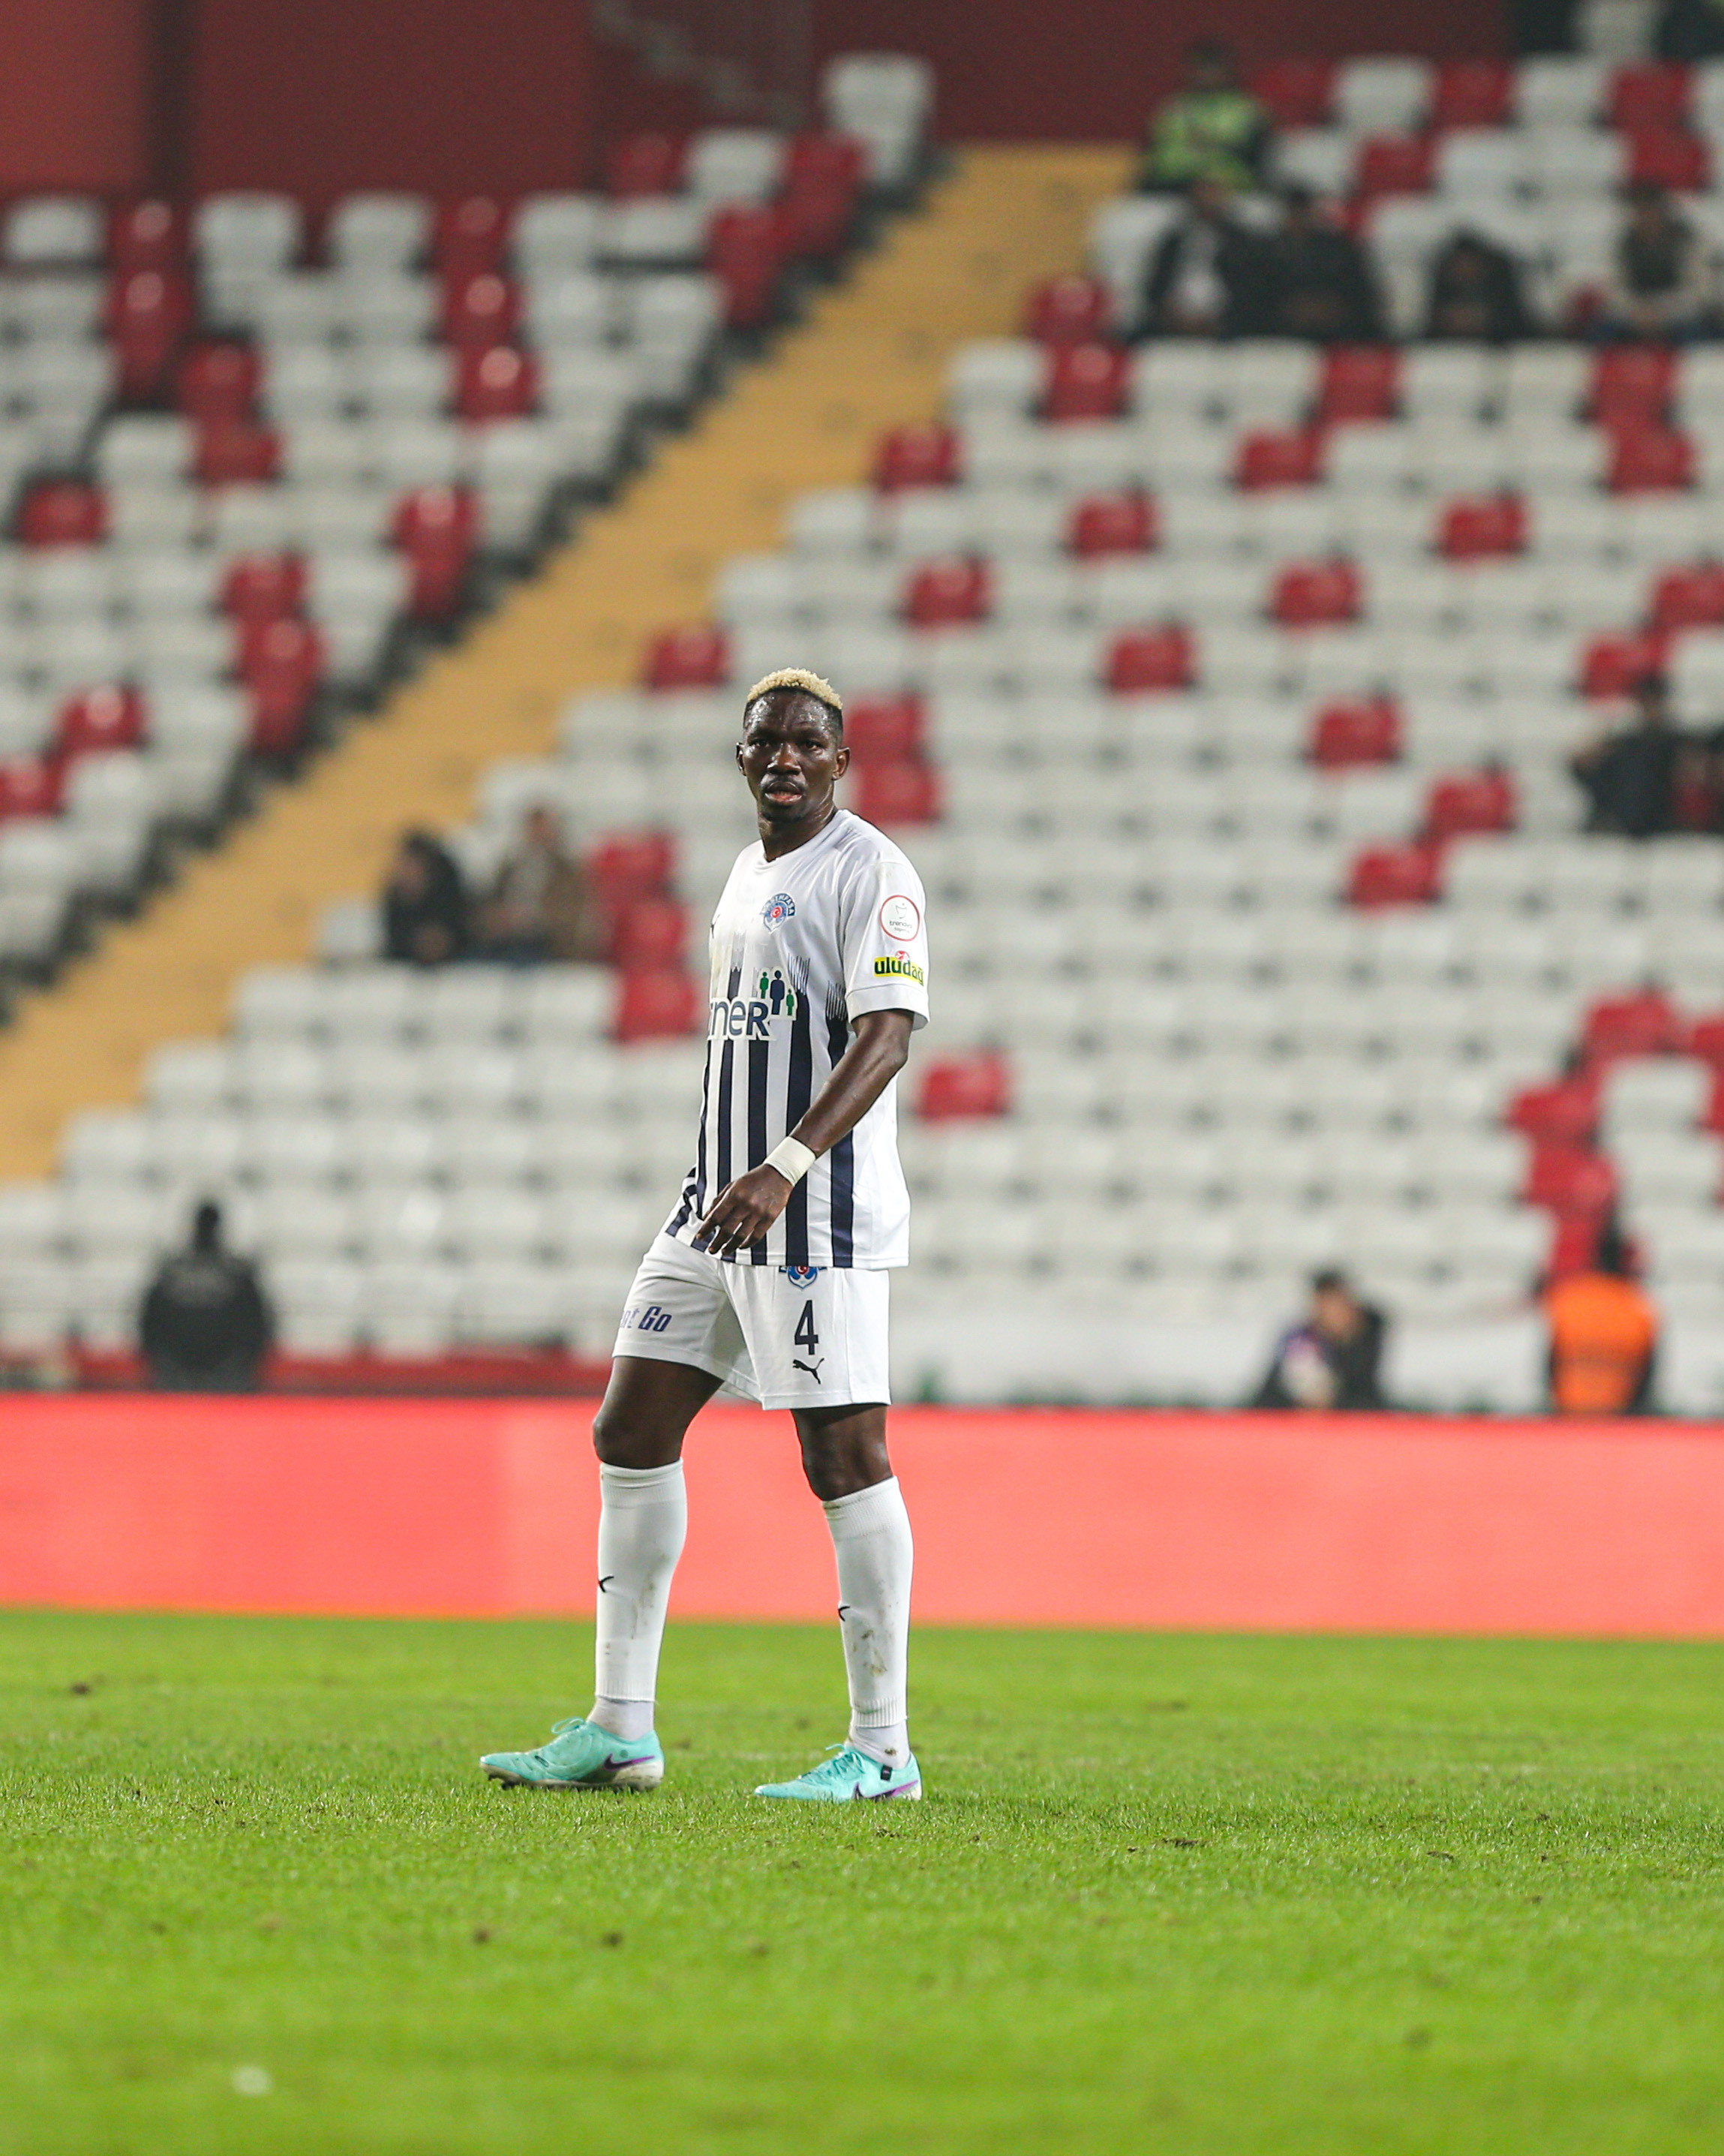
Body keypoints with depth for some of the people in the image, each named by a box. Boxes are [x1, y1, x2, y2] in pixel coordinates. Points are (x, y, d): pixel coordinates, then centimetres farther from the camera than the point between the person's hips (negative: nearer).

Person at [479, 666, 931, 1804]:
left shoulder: (870, 871, -9)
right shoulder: (750, 871, 18)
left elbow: (885, 1034, -20)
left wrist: (786, 1168, -31)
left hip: (822, 1218, -9)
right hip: (721, 1204, 9)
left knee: (847, 1457, -8)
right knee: (633, 1434, 6)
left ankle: (883, 1750, -3)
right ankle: (620, 1730, 11)